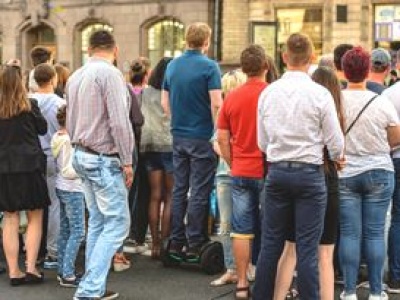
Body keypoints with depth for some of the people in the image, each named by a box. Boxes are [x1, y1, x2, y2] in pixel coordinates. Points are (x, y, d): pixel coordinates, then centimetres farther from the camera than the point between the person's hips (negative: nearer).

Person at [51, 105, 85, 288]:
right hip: (72, 190, -10)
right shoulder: (69, 141, -19)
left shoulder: (58, 137, 8)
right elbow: (68, 171, -21)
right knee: (77, 232, -6)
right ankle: (68, 275, -6)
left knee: (65, 230, 14)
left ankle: (63, 271, 20)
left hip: (62, 188, 10)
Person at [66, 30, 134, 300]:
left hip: (82, 155, 9)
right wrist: (127, 161, -12)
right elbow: (120, 122, -19)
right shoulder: (110, 74, -14)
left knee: (97, 222, 15)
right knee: (117, 223, -4)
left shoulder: (76, 77, 13)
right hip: (104, 159, -9)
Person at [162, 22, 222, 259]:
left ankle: (176, 243, 15)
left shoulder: (172, 66, 7)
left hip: (179, 136, 6)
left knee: (179, 190, 11)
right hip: (202, 137, -6)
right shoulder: (209, 67, -11)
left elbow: (165, 103, 11)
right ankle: (195, 245, 3)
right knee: (199, 192, 0)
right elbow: (216, 104, -17)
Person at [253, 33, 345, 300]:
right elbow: (336, 143, -4)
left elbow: (263, 142, 8)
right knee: (307, 248, 1)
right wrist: (337, 158, 17)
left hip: (277, 171, 4)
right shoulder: (320, 94, -10)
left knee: (271, 244, 11)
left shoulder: (268, 93, 2)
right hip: (310, 173, -3)